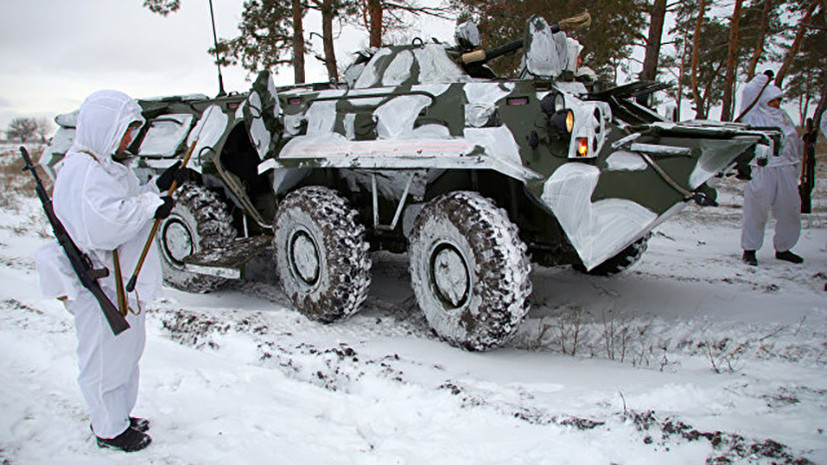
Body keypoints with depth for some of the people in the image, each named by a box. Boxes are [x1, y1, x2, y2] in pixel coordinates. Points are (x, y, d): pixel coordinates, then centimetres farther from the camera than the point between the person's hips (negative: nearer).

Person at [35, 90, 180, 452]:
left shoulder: (100, 165, 11)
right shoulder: (82, 171, -23)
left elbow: (124, 204, 14)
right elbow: (104, 225, -33)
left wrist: (156, 187, 1)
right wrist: (151, 204, -25)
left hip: (123, 280, 11)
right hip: (100, 287, -11)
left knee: (126, 351, 23)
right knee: (106, 359, 7)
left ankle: (119, 416, 40)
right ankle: (110, 430, 25)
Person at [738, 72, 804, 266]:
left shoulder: (783, 116, 23)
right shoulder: (755, 115, 4)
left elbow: (795, 141, 31)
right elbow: (748, 92, -7)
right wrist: (764, 77, 6)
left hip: (786, 169, 7)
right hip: (763, 168, -6)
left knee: (790, 209, 8)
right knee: (756, 209, -6)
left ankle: (783, 248, 22)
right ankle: (749, 249, 4)